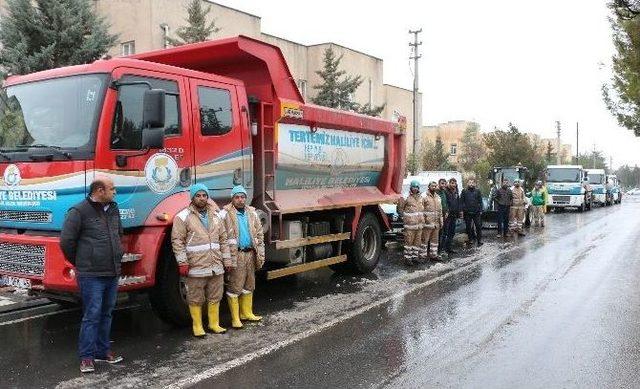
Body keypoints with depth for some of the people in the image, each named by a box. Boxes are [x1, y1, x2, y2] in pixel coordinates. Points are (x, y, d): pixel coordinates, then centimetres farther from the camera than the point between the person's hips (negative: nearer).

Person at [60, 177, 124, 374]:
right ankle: (86, 356, 5)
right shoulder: (79, 211, -11)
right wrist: (80, 263, 1)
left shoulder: (113, 209, 12)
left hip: (113, 274, 7)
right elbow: (66, 241, -9)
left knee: (106, 314, 14)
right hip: (91, 276, -7)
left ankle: (103, 350, 25)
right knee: (92, 315, -4)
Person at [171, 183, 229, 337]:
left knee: (215, 297, 13)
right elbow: (177, 241, -7)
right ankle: (197, 326, 17)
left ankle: (214, 324, 25)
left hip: (216, 266, 5)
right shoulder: (183, 217, -3)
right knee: (196, 299, 4)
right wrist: (182, 263, -12)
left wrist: (227, 260, 13)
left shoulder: (215, 216, 13)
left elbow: (223, 240, 16)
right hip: (196, 267, -5)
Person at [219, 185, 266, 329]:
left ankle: (246, 313, 28)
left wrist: (260, 255, 10)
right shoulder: (225, 214, -7)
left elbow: (259, 234, 16)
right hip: (235, 255, -6)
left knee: (249, 285, 15)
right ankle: (235, 318, 6)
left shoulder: (252, 213, 12)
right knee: (234, 287, -1)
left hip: (250, 254, 6)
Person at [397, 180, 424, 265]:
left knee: (417, 241, 10)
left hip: (419, 223, 7)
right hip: (410, 224, -7)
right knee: (409, 241, -5)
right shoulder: (407, 197, -8)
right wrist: (404, 217, -3)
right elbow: (400, 208, -4)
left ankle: (415, 256, 20)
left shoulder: (420, 197, 13)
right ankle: (407, 258, 1)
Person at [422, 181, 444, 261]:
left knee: (434, 239, 12)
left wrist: (441, 221, 18)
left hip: (436, 223, 7)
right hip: (427, 222, -7)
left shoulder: (438, 197, 17)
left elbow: (440, 210, 22)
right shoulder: (424, 196, -7)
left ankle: (433, 254, 20)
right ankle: (423, 255, 0)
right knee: (425, 239, -5)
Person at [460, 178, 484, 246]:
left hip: (476, 212, 0)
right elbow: (461, 201, 1)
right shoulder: (464, 191, 1)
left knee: (478, 226, 0)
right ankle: (470, 239, 20)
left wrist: (480, 210, 1)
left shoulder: (477, 191, 4)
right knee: (468, 226, 8)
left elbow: (480, 201, 6)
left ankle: (479, 240, 8)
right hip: (467, 212, 0)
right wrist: (462, 210, -5)